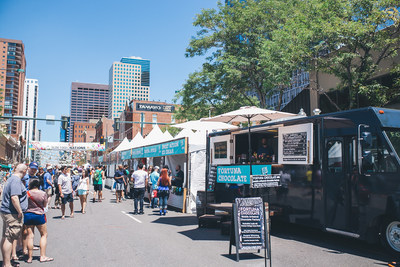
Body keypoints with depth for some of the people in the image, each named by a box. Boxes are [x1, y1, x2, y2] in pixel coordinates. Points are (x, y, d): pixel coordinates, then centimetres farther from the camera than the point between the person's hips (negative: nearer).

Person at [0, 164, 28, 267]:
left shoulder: (11, 179, 15)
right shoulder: (16, 181, -17)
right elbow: (14, 197, -26)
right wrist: (20, 212, -19)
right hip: (13, 213, -10)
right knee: (10, 238, -6)